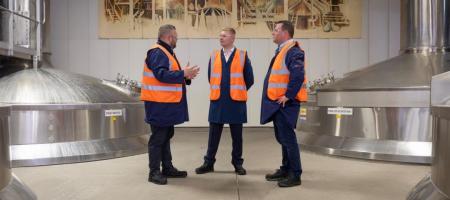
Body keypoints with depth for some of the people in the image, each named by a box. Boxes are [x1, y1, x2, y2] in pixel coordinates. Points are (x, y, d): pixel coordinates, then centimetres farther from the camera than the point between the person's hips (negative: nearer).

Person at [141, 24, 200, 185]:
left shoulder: (166, 53, 19)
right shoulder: (157, 53, -15)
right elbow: (161, 75, -26)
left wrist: (186, 76, 4)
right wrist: (183, 73, -20)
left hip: (167, 104, 11)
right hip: (159, 104, -11)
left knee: (166, 136, 15)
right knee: (158, 138, -5)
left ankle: (167, 168, 24)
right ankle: (154, 172, 2)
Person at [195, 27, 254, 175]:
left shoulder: (242, 55, -1)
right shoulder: (214, 56, 7)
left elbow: (249, 79, 3)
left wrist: (238, 92, 10)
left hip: (236, 101, -2)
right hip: (217, 101, 2)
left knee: (237, 134, 7)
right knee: (214, 134, 6)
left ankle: (237, 163, 18)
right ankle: (209, 163, 15)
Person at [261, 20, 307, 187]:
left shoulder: (293, 51, -15)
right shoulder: (282, 50, 16)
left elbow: (298, 75, -28)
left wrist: (288, 96, -22)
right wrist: (276, 97, 15)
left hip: (285, 103, -10)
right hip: (277, 102, 10)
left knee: (287, 138, -4)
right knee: (282, 137, 16)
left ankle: (295, 175, 5)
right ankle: (285, 169, 28)